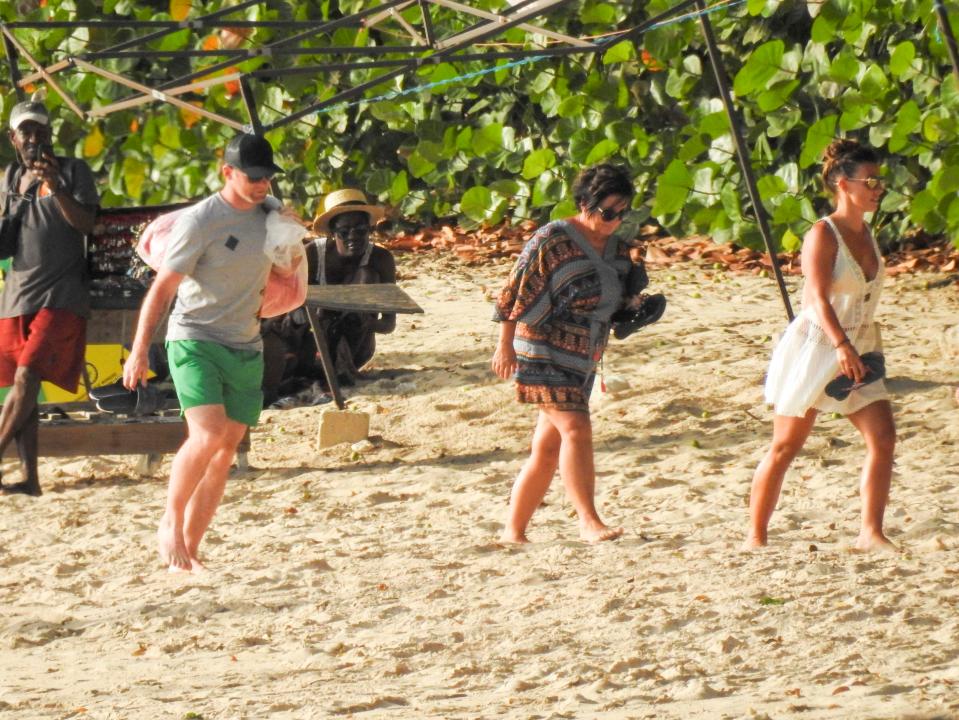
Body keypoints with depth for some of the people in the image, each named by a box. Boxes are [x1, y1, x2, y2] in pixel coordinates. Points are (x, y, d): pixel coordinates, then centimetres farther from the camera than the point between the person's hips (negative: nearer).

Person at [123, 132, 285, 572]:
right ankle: (170, 523, -2)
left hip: (246, 349, 7)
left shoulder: (271, 212, 5)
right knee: (207, 436, -23)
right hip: (194, 340, -7)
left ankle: (188, 550, 12)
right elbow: (162, 288, -13)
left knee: (226, 451, 5)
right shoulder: (200, 222, -14)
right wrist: (140, 351, -16)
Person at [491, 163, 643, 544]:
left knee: (548, 448, 7)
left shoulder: (617, 248, 11)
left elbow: (619, 299, 25)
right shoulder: (553, 240, -12)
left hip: (582, 362, 8)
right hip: (544, 355, -8)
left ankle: (513, 530, 13)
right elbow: (517, 291, -11)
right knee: (576, 428, -21)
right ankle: (589, 522, -23)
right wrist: (505, 346, -11)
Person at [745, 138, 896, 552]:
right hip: (814, 347, -7)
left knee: (883, 438, -7)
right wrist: (842, 346, -37)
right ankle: (755, 537, 9)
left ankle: (871, 533, -5)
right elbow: (819, 297, -25)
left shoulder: (867, 235, 9)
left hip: (858, 352, 7)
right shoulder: (822, 235, -14)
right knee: (786, 447, 0)